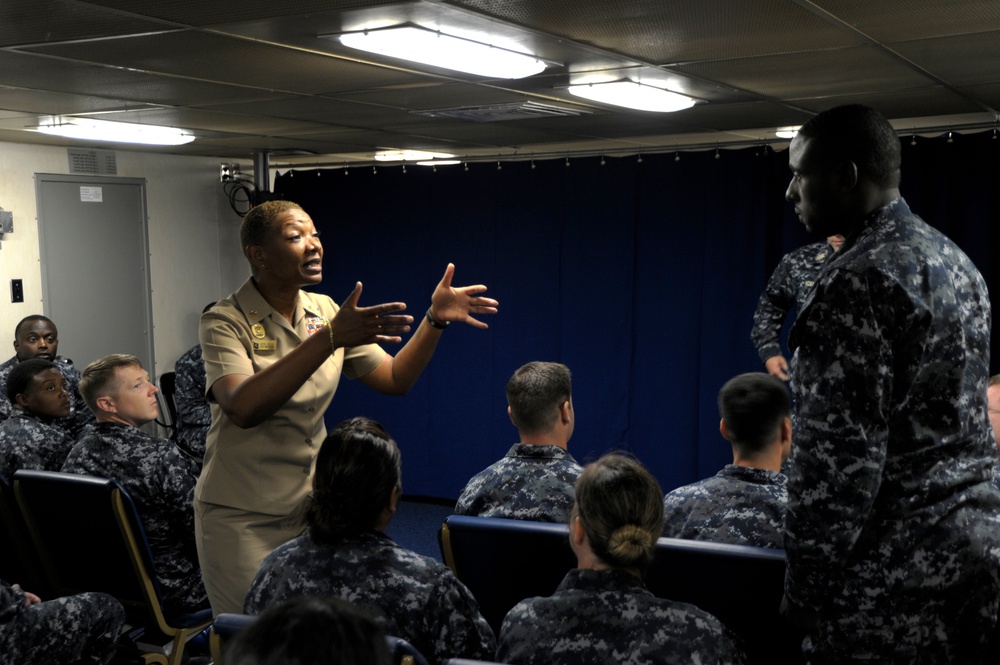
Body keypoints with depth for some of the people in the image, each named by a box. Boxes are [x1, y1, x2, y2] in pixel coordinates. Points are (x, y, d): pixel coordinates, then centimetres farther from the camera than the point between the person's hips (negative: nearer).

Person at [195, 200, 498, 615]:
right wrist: (330, 338, -36)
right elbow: (244, 407, -30)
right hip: (242, 519, -5)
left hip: (310, 509, 5)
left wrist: (435, 320, -10)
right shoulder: (225, 322, -13)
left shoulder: (325, 312, 4)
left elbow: (395, 380, 5)